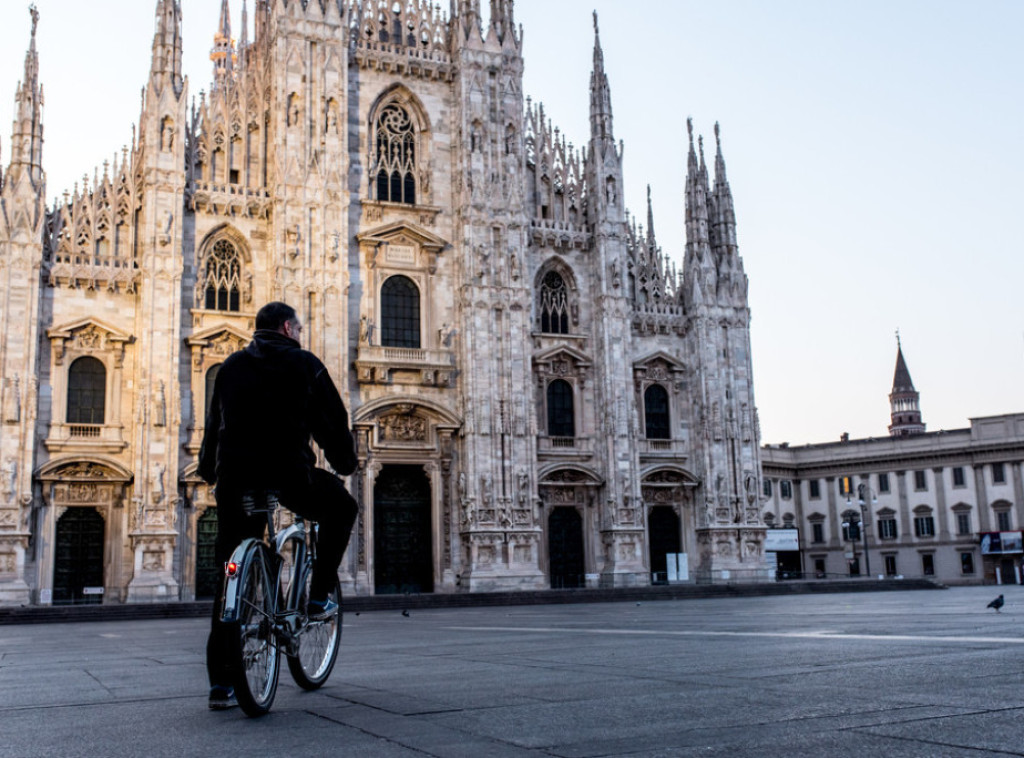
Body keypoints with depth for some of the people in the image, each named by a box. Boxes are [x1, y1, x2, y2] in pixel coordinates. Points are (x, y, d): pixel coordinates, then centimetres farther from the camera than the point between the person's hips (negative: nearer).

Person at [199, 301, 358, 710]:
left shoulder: (231, 366, 19)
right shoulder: (304, 363, 7)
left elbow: (213, 425, 23)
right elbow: (333, 421, 8)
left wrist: (210, 472, 34)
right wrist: (346, 463, 23)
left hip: (234, 478, 5)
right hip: (288, 473, -4)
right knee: (341, 508, 25)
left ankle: (220, 684, 9)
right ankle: (317, 597, 16)